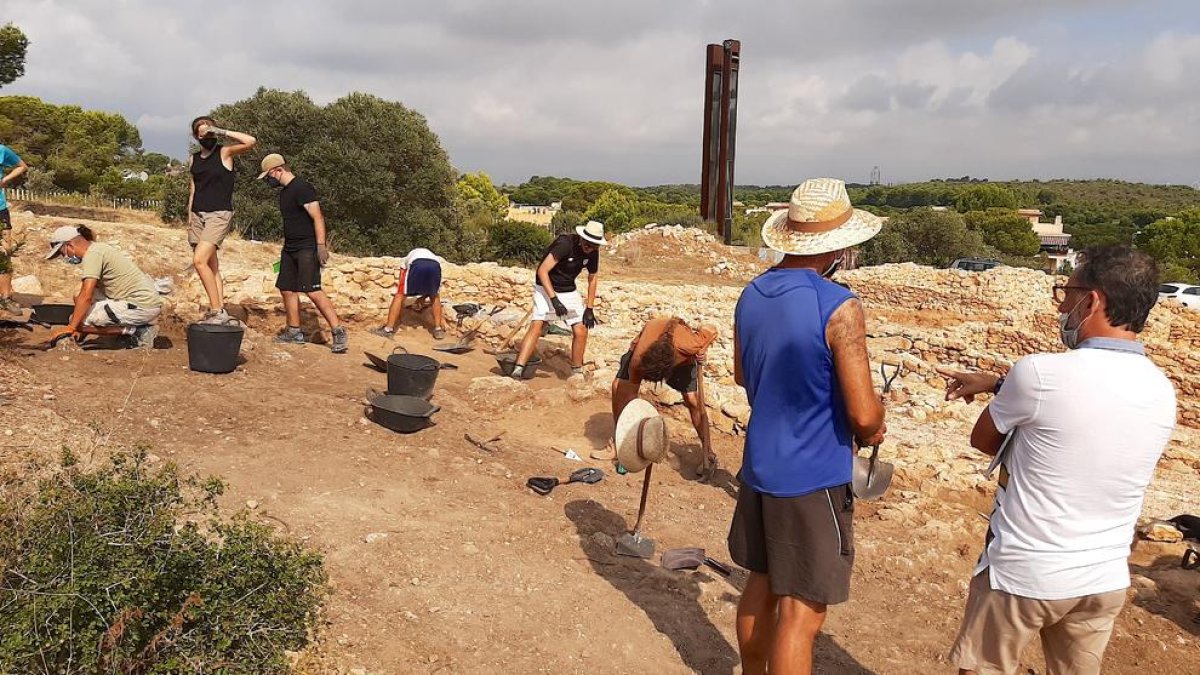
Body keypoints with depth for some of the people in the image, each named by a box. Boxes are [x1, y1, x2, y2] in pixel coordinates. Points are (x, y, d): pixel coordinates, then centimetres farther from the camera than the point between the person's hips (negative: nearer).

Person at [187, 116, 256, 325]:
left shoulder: (224, 153, -1)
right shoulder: (193, 160, 14)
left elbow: (250, 141, -18)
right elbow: (192, 191, 18)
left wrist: (223, 132, -14)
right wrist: (189, 222, 15)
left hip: (219, 215, -6)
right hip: (198, 215, 6)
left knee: (200, 260, -19)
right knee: (211, 266, 5)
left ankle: (217, 311, -14)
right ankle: (220, 312, 8)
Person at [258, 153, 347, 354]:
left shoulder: (302, 188, -13)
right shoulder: (284, 191, 16)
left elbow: (318, 218, -19)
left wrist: (321, 245, -25)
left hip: (306, 248, -10)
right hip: (290, 248, 10)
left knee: (312, 290, -16)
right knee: (287, 289, 10)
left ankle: (338, 331, -14)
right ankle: (294, 332, 20)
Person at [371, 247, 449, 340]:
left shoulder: (405, 261, 41)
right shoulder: (434, 256, 46)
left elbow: (401, 290, 39)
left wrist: (400, 316, 43)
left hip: (416, 264, -2)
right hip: (435, 265, 2)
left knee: (399, 295, 13)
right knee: (435, 297, 28)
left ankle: (388, 329, 10)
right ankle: (438, 329, 25)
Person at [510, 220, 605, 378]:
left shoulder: (593, 253, -7)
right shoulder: (565, 244, -27)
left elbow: (593, 278, 8)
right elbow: (542, 271, -27)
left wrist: (590, 309, 3)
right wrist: (554, 300, -31)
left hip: (569, 291, 6)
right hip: (546, 288, -6)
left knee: (581, 332, -3)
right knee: (536, 327, -22)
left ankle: (577, 372, 14)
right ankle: (518, 369, -28)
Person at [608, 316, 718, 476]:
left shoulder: (689, 345, -45)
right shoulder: (637, 360, -40)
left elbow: (712, 330, -24)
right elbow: (630, 394, -27)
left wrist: (701, 352, -17)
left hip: (681, 355, -1)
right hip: (644, 345, 1)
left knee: (693, 401, -11)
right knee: (619, 386, -13)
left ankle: (708, 453, 3)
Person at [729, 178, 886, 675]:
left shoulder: (751, 294, 2)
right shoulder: (839, 307, -21)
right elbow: (864, 414, -20)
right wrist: (871, 431, 1)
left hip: (759, 466, 8)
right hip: (814, 477, -7)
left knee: (761, 586, 22)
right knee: (801, 612, 3)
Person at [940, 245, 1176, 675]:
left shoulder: (1040, 373, -22)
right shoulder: (1162, 392, -2)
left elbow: (982, 440, -6)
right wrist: (996, 384, 15)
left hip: (1024, 572, -5)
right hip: (1105, 579, 6)